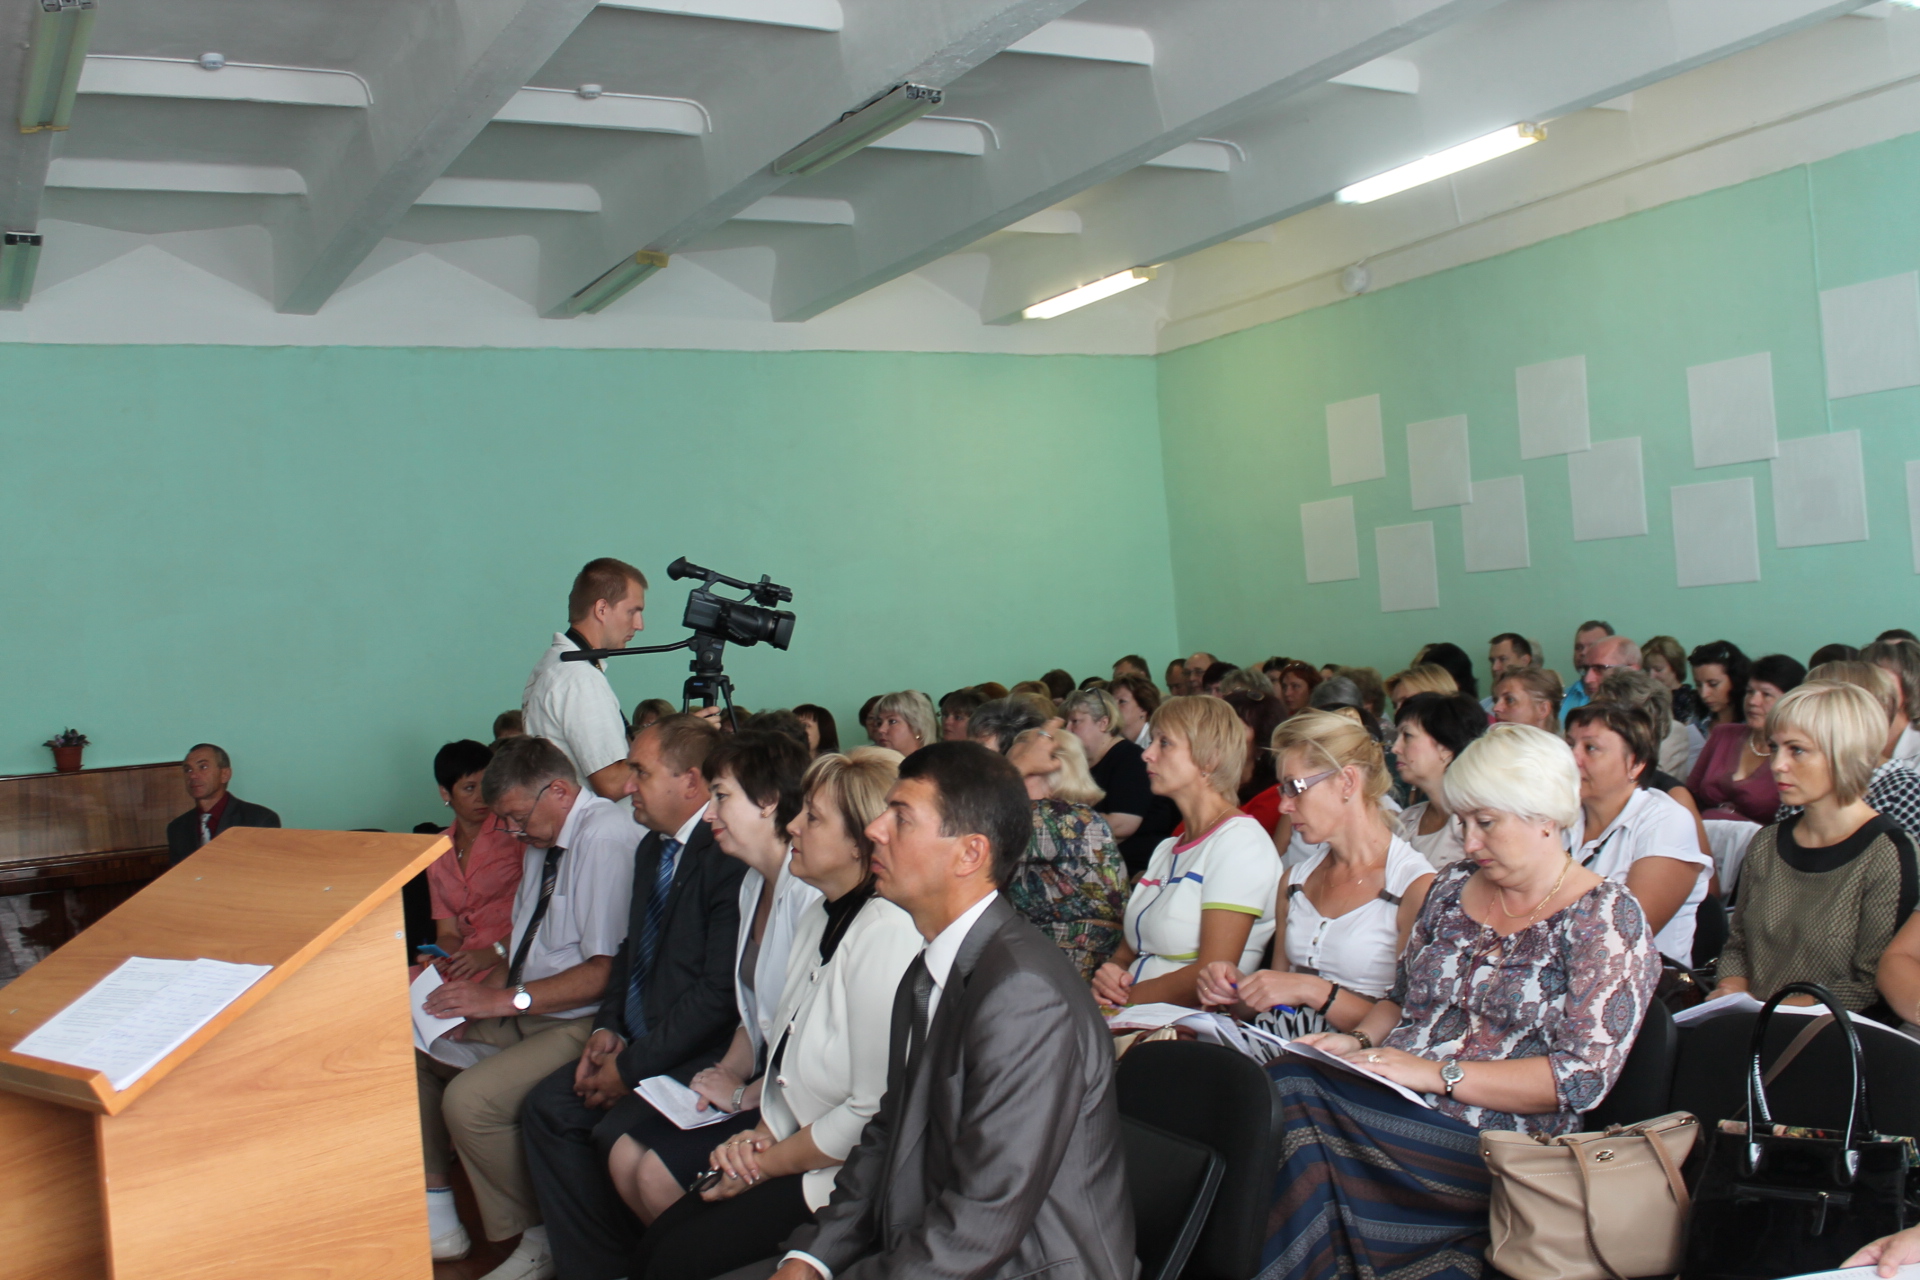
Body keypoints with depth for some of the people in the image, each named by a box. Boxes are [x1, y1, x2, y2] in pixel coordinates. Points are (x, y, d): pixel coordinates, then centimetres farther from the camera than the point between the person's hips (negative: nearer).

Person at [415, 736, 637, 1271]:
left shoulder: (606, 836, -19)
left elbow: (607, 970, -23)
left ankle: (539, 1240, -4)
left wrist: (505, 999, -20)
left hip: (577, 1025, -10)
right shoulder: (541, 841, 11)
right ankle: (434, 1214, 13)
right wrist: (479, 991, 0)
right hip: (523, 1012, 10)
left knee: (469, 1099, -26)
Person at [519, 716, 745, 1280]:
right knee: (547, 1107, -4)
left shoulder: (730, 857, -21)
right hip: (636, 1039, 10)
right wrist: (607, 1028, 4)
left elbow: (719, 993, -23)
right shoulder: (652, 848, 12)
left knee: (616, 1134, -24)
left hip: (699, 1055, -9)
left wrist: (633, 1068, -16)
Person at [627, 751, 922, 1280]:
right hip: (791, 1147, 9)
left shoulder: (887, 934, -24)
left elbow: (873, 1112, -24)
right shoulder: (819, 919, 10)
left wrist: (768, 1163, -11)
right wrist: (760, 1136, 2)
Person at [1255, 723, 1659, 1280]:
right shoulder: (1454, 886, 16)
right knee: (1284, 1087, -27)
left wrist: (1437, 1074, -16)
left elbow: (1584, 1076, -11)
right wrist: (1359, 1041, 2)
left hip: (1490, 1141, -6)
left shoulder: (1606, 917, -3)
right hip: (1390, 1099, 6)